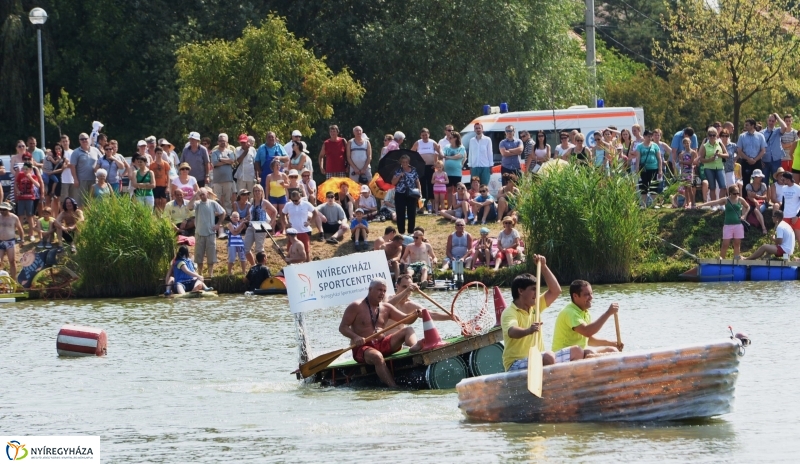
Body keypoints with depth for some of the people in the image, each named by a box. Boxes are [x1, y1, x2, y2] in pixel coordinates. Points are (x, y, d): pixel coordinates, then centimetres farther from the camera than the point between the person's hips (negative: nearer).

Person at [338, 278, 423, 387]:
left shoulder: (386, 308, 14)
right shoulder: (356, 307, -2)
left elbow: (407, 320, 11)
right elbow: (343, 327, -5)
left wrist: (416, 315, -12)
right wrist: (355, 337, -23)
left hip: (382, 345, 6)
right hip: (362, 347, -6)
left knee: (408, 330, -11)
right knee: (377, 356, -40)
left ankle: (414, 347, -46)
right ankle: (393, 387, -48)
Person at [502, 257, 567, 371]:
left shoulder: (535, 307, 13)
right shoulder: (509, 313, -13)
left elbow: (556, 291, 13)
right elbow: (512, 331, -33)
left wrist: (543, 267, 5)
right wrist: (528, 330, -55)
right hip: (516, 365, -8)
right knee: (548, 357, -36)